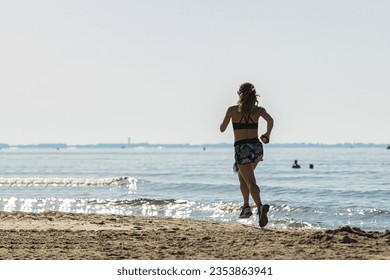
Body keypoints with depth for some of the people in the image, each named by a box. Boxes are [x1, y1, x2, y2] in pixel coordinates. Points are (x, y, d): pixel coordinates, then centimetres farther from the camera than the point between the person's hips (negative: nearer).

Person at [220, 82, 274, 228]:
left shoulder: (232, 110, -1)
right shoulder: (258, 110, 4)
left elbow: (222, 129, 6)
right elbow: (270, 120, -14)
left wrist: (226, 118, 27)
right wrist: (267, 134, 4)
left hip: (242, 149, -4)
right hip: (257, 147, 4)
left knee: (251, 182, -9)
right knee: (242, 176, 26)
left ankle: (260, 206, -33)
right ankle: (246, 206, 22)